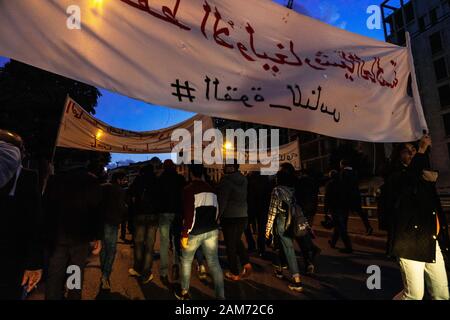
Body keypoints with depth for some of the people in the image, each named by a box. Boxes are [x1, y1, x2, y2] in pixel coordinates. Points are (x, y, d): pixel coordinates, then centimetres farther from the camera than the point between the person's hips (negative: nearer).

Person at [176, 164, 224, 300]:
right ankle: (221, 295, 9)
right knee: (214, 263, 7)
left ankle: (184, 292, 30)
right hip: (212, 231, 5)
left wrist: (185, 234, -12)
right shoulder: (211, 189, 9)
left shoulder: (189, 189, -10)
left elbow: (189, 214, -16)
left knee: (186, 261, 17)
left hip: (195, 232, -4)